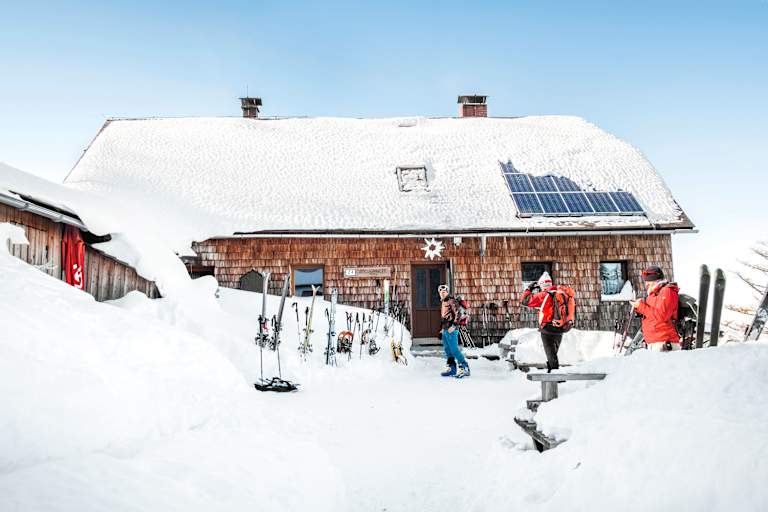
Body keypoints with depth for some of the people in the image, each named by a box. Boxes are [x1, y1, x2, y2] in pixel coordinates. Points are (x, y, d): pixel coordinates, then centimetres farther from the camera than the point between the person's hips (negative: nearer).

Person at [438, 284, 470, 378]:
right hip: (445, 330, 9)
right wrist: (441, 330, 27)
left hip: (451, 329, -9)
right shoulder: (443, 302, 20)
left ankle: (464, 368, -9)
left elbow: (457, 314, -16)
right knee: (448, 350, 10)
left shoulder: (452, 301, -7)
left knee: (454, 350, -12)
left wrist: (453, 326, -22)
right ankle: (451, 369, 16)